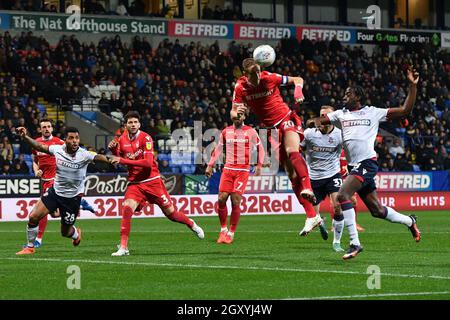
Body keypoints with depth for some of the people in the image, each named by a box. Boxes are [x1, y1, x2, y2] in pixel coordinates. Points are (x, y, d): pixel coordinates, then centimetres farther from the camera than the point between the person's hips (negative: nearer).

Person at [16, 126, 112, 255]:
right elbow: (39, 146, 4)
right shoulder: (57, 149, -11)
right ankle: (30, 247, 13)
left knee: (65, 232, 9)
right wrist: (25, 137, -7)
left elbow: (98, 157, -39)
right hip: (55, 191, 3)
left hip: (73, 197, -3)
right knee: (33, 217, -8)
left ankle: (76, 233, 48)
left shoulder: (84, 155, -22)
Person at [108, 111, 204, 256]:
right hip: (135, 183, 3)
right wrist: (113, 150, -6)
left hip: (152, 181, -3)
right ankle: (123, 247, -17)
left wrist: (123, 160, -28)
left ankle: (192, 224, 36)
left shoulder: (145, 138, -13)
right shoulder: (122, 139, 2)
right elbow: (118, 160, 16)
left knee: (170, 213, 6)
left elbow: (148, 162, -23)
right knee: (127, 210, -21)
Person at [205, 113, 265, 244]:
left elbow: (260, 148, 8)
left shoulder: (250, 132, 0)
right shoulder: (225, 132, 9)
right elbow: (218, 149, 20)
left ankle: (231, 233, 0)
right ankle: (223, 229, 12)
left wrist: (259, 165, -3)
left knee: (235, 202, -10)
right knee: (221, 199, -6)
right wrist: (210, 165, 16)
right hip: (228, 169, 3)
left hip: (243, 171, -3)